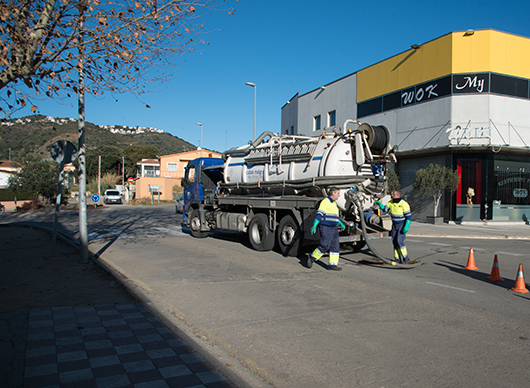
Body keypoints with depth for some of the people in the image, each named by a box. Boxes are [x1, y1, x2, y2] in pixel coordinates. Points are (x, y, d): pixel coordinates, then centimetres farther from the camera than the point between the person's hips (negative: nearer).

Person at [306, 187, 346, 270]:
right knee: (325, 246, -9)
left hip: (333, 229, 9)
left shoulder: (334, 203, 18)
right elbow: (319, 214, -17)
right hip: (325, 228, -9)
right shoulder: (325, 201, -10)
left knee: (335, 247, 4)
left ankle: (332, 265, 8)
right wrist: (314, 226, -23)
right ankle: (312, 257, 10)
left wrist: (341, 224, 29)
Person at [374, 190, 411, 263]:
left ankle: (405, 258, -1)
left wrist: (406, 227, -23)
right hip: (394, 225, 6)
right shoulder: (391, 202, 0)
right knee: (394, 241, 3)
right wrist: (379, 203, -10)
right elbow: (385, 209, 6)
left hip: (403, 225, -6)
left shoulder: (404, 204, -18)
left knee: (399, 241, -15)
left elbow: (408, 216, -16)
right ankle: (397, 259, 11)